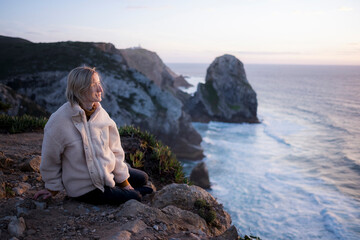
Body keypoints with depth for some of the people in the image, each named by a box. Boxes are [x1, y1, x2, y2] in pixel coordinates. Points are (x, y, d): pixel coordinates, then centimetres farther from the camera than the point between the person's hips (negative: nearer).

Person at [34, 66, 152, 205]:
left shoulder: (100, 113, -7)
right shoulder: (59, 121, -25)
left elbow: (115, 150, 0)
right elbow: (50, 160, -10)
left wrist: (124, 182, 3)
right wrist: (53, 188, 2)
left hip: (108, 171, 7)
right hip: (86, 189, -6)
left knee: (142, 179, 15)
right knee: (134, 198, -9)